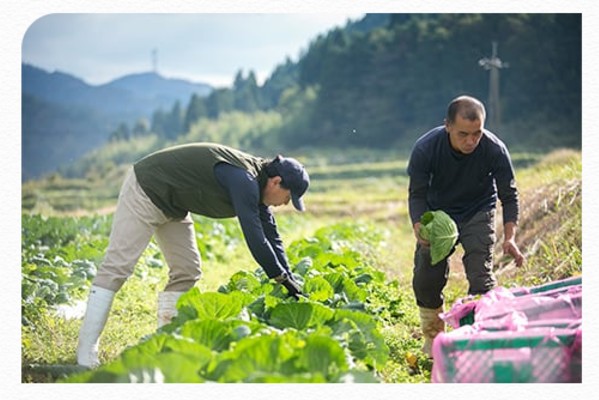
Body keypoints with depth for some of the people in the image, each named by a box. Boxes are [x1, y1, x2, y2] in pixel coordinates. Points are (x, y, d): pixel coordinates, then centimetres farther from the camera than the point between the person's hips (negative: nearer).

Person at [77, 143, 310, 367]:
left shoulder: (255, 184, 2)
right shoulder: (243, 180, -28)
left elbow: (270, 236, 9)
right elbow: (255, 238, -30)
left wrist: (290, 284, 6)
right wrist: (283, 279, -22)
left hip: (173, 205, 11)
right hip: (145, 192, -11)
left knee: (187, 272, 6)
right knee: (117, 267, -13)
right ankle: (86, 352, -15)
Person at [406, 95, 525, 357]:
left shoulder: (495, 150, -26)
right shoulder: (425, 149, -26)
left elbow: (509, 196, -14)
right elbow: (417, 195, -15)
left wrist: (510, 237, -27)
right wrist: (419, 229, -34)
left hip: (477, 213, -1)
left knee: (481, 276, -16)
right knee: (425, 280, -5)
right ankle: (433, 337, 18)